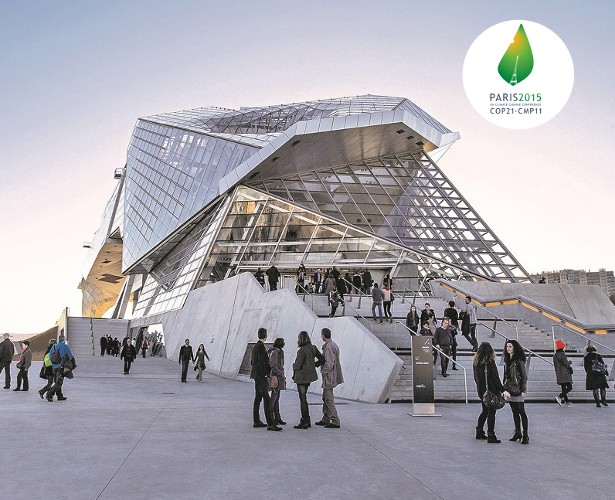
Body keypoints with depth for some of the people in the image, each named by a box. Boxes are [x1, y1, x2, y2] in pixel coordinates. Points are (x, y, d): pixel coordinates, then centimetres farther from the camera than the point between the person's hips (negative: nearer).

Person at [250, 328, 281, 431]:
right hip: (261, 376, -10)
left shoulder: (256, 346, 13)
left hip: (256, 376, 10)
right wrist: (267, 374, -15)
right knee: (266, 399, -13)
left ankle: (256, 421, 21)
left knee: (258, 398, 15)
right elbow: (261, 363, -20)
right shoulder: (261, 347, -16)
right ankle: (270, 424, -17)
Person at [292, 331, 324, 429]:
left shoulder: (302, 350, -21)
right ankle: (306, 420, 25)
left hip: (302, 377, -8)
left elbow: (298, 365, -20)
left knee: (303, 399, 0)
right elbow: (322, 359, 8)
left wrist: (293, 365, 1)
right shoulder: (313, 348, 3)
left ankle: (304, 422, 6)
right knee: (303, 398, 20)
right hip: (309, 376, 8)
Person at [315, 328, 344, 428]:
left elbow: (329, 363, -25)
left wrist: (323, 372, -12)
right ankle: (325, 419, 27)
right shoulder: (333, 345, 13)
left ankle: (335, 422, -4)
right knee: (325, 398, 18)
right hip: (330, 377, 11)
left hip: (329, 376, -11)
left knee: (329, 399, -7)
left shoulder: (328, 347, -20)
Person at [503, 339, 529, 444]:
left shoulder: (519, 361, -10)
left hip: (518, 390, -7)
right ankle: (517, 433, 20)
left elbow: (524, 376, -10)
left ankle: (525, 435, -1)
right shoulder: (507, 360, 12)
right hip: (509, 390, 7)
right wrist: (504, 388, 14)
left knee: (521, 412, -5)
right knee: (514, 412, 12)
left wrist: (523, 390, -13)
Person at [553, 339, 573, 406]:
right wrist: (570, 362, 5)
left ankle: (567, 401, 15)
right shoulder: (562, 354, -13)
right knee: (569, 387, -8)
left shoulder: (555, 355, 12)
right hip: (565, 374, -8)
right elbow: (566, 363, -17)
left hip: (559, 375, 9)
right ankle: (559, 397, -20)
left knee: (563, 388, 11)